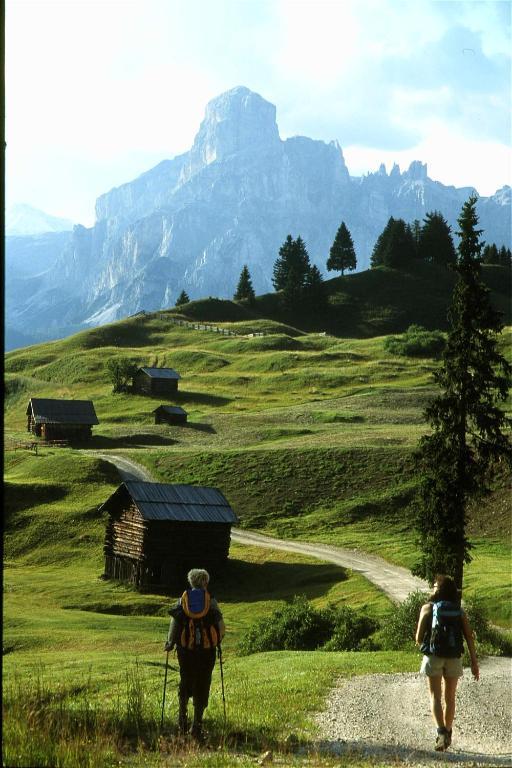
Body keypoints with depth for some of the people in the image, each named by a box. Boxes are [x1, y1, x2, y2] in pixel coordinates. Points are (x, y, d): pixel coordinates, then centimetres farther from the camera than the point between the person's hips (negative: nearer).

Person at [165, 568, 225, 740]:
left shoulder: (183, 599, 4)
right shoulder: (210, 600, 1)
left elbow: (175, 622, -4)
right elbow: (221, 626, 0)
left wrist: (170, 642, 8)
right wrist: (217, 640, 18)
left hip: (186, 648, 1)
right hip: (207, 649, -1)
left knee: (185, 681, 20)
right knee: (202, 686, 4)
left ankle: (183, 715, 8)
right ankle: (197, 724, 1)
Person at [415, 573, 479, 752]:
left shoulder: (428, 608, 2)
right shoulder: (459, 611, 10)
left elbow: (419, 637, -1)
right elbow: (469, 637, 0)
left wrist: (422, 645, 21)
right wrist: (474, 662, -1)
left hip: (433, 656, -3)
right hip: (454, 657, 3)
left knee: (435, 697, -1)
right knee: (449, 698, 17)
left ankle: (441, 732, -20)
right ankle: (447, 733, 27)